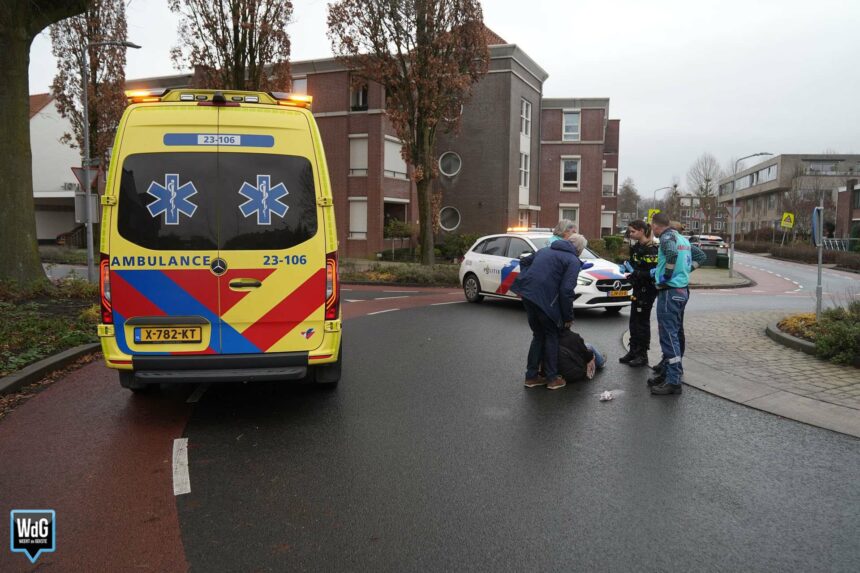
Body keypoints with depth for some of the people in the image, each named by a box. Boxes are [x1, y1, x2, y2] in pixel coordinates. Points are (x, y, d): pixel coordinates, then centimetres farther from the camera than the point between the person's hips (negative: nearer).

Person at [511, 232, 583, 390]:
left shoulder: (545, 251, 23)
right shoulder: (573, 260, 0)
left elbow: (524, 262, 32)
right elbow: (566, 290, -10)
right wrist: (568, 316, -2)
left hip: (527, 294, 7)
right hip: (545, 299, -7)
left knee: (538, 335, 20)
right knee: (551, 336, 12)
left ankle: (531, 376, 22)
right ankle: (552, 378, 15)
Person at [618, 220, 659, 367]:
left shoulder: (650, 249, -17)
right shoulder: (636, 247, 10)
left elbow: (653, 273, -21)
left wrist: (635, 272, -25)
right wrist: (627, 266, 2)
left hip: (647, 290, -8)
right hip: (638, 289, 8)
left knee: (642, 322, -1)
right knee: (633, 321, 12)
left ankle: (643, 355, 8)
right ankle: (633, 351, 22)